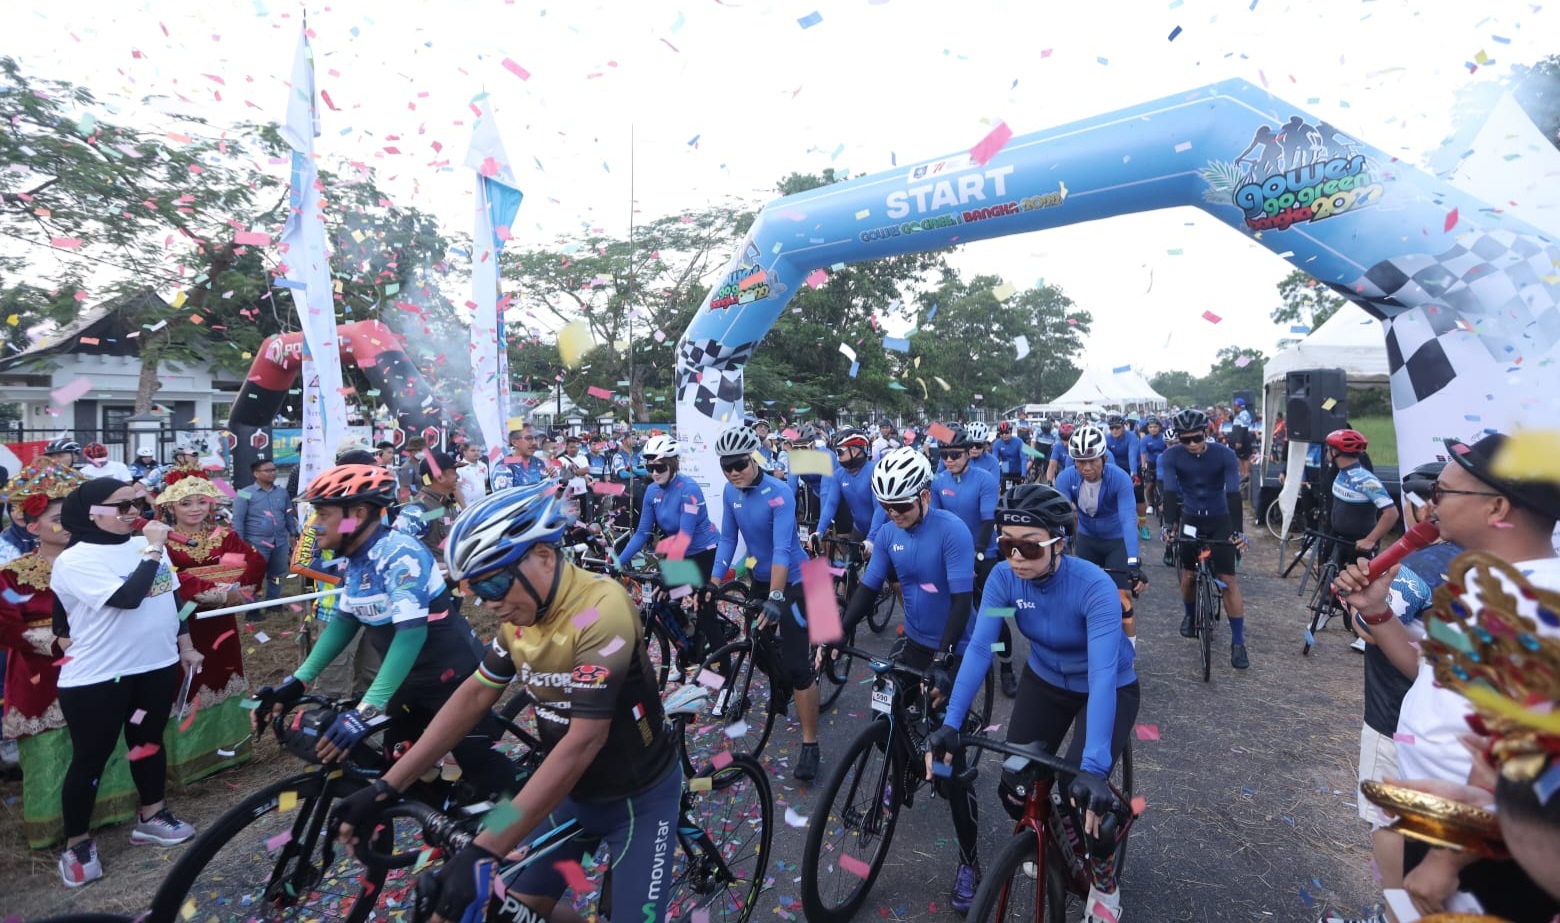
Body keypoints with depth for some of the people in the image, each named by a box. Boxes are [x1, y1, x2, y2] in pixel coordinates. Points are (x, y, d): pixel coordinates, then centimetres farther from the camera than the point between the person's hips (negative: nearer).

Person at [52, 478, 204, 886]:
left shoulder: (147, 545, 2)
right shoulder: (74, 561, -15)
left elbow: (173, 599, 12)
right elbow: (128, 597, -29)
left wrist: (186, 646, 15)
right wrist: (153, 550, -21)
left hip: (158, 665, 6)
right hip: (96, 678, -5)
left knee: (149, 742, 19)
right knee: (90, 759, 8)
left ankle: (151, 817, 36)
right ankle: (77, 843, 26)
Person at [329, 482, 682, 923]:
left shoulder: (600, 609, -31)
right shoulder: (520, 613, -8)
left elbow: (583, 742, -33)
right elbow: (475, 695, 1)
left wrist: (484, 850, -32)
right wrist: (386, 787, -1)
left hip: (639, 795, -6)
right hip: (573, 791, 6)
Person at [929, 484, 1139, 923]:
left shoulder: (1094, 586, -34)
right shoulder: (1003, 578, -23)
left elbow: (1103, 674, -41)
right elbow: (979, 648, -28)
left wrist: (1094, 767, -49)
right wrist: (951, 723, -38)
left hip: (1110, 690, -3)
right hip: (1045, 682, 4)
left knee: (1082, 792, -17)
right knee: (1014, 787, -2)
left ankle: (1104, 878, 16)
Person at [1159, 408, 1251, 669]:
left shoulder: (1224, 455, -19)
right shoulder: (1171, 456, -15)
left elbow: (1233, 494, -25)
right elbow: (1170, 492, -24)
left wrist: (1237, 530, -35)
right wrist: (1168, 525, -37)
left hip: (1220, 521, -1)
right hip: (1190, 519, 1)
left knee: (1228, 580, -6)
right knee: (1188, 574, 4)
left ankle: (1238, 642, 2)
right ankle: (1190, 615, 34)